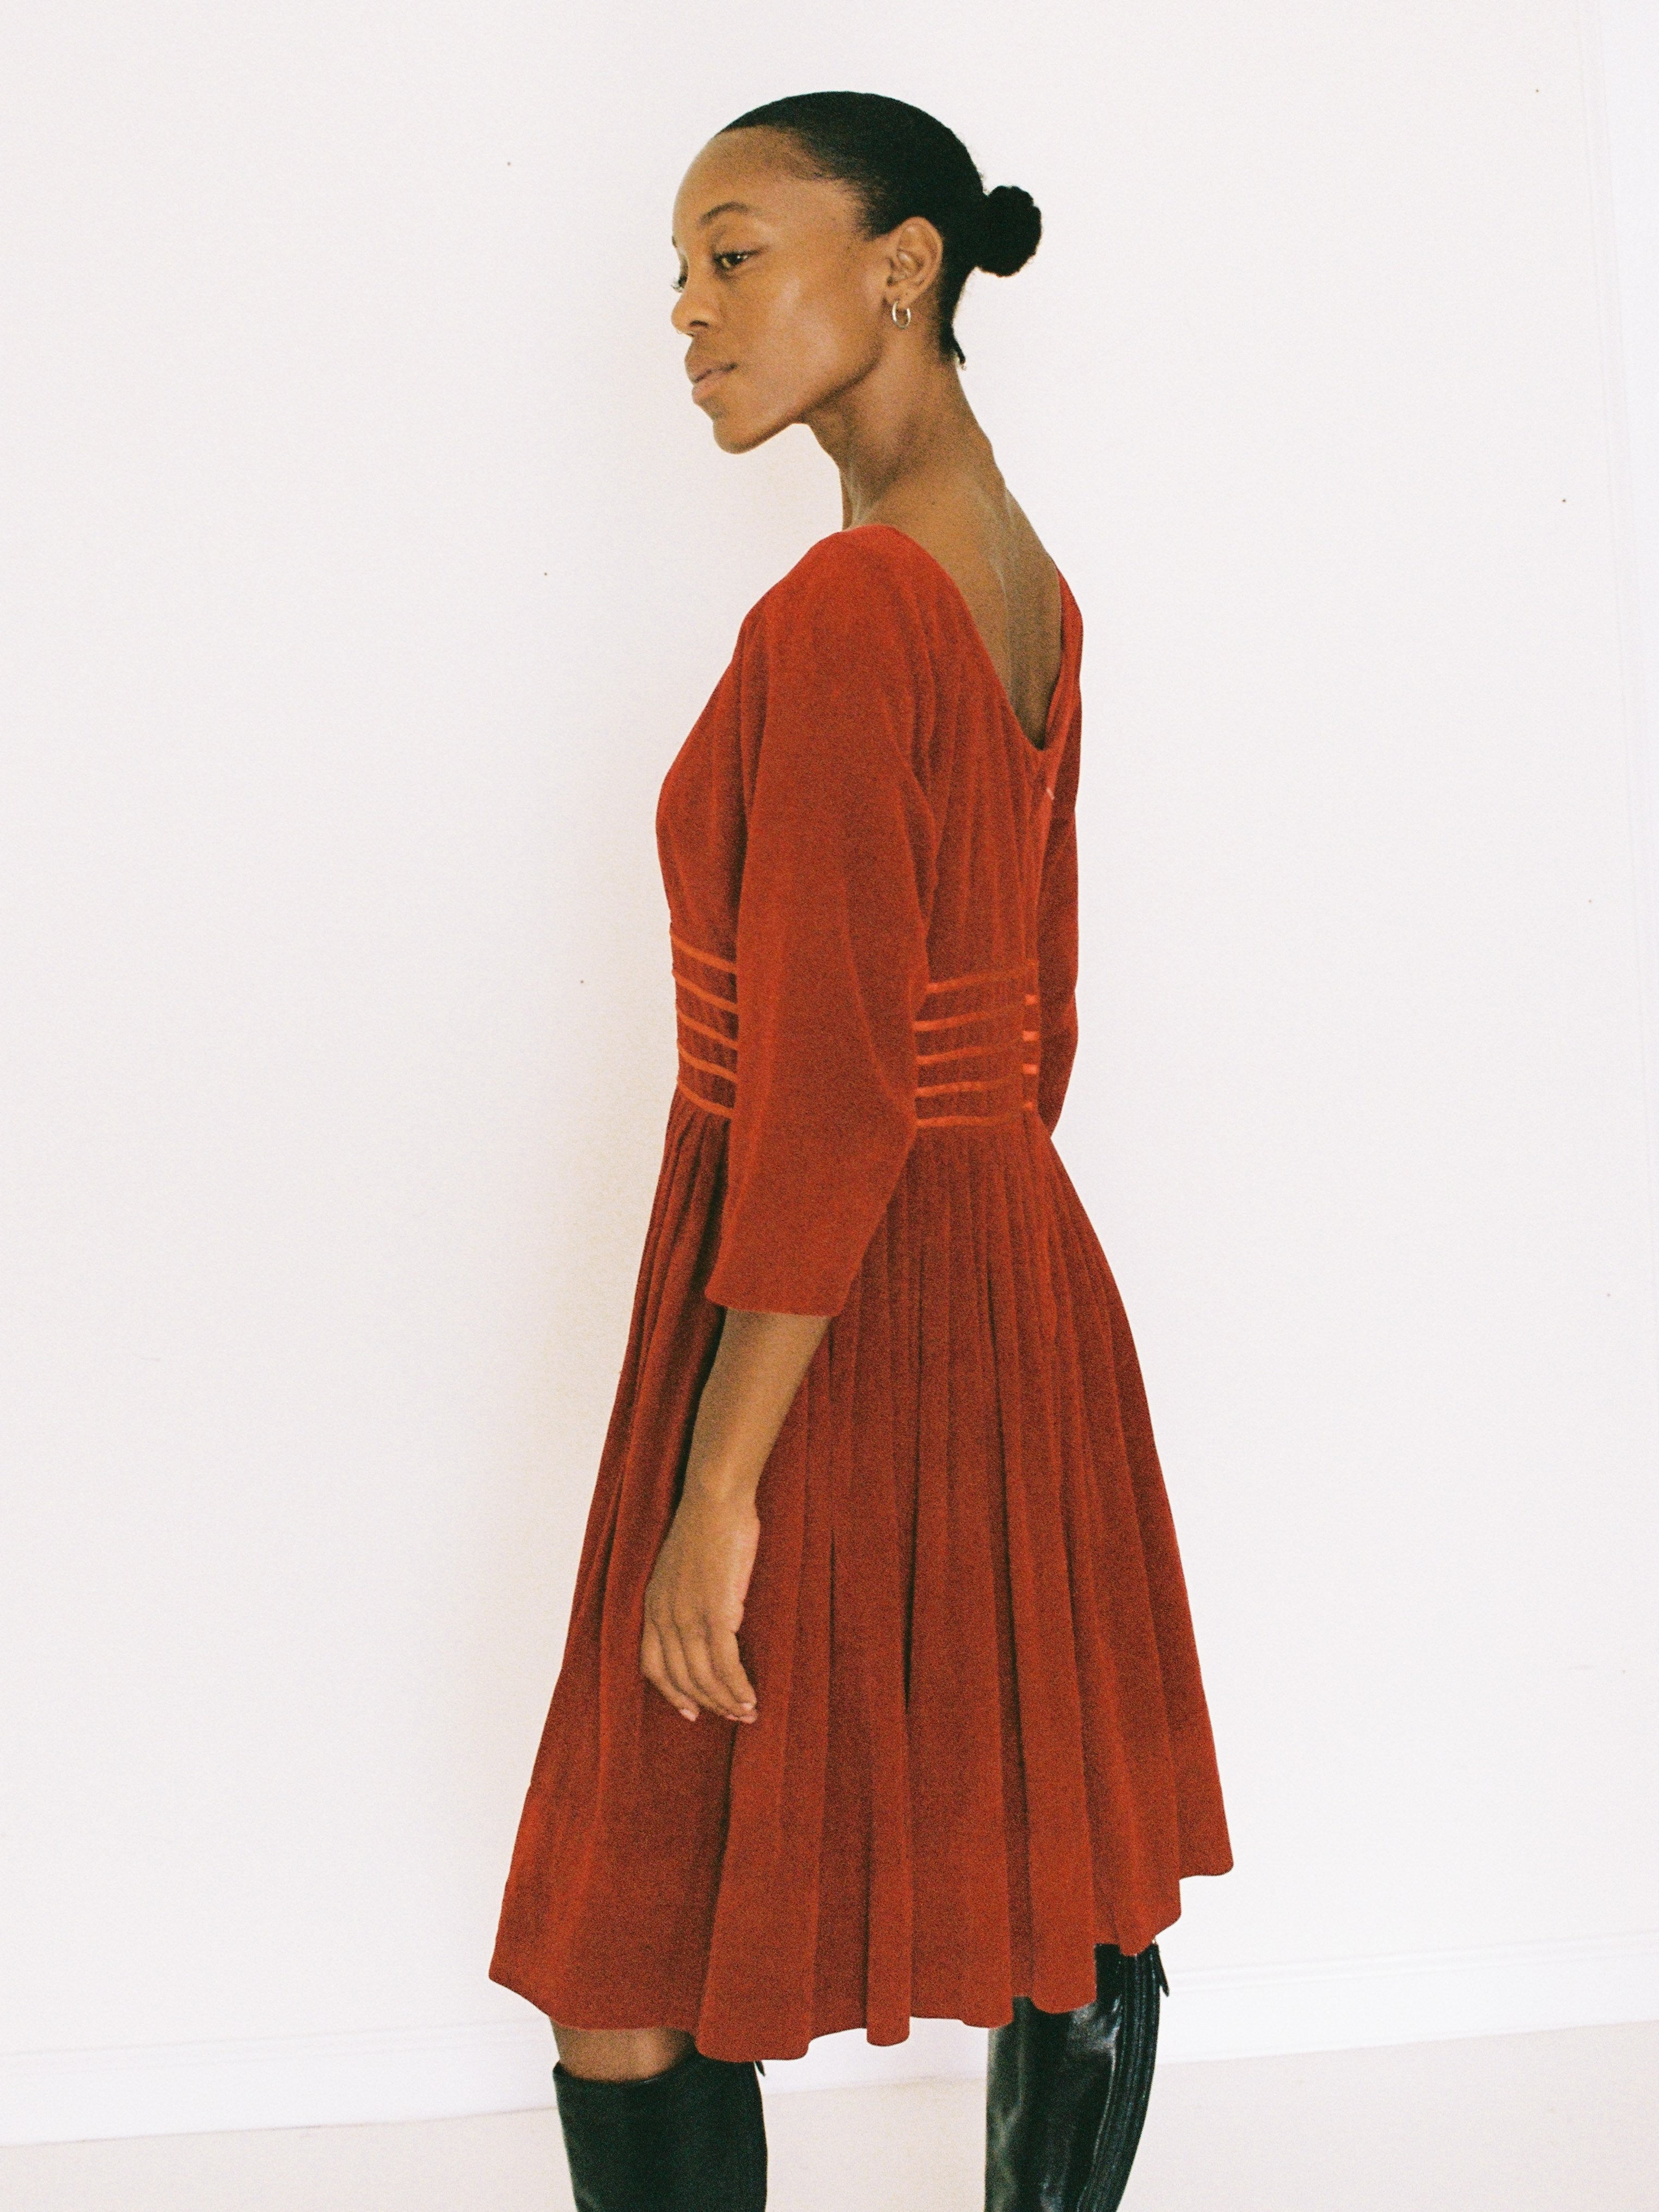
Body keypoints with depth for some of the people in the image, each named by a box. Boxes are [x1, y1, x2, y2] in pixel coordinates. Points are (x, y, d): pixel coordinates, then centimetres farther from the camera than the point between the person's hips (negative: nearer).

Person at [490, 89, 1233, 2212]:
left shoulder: (841, 615, -20)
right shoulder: (1031, 590, 8)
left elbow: (830, 1097, -23)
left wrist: (716, 1489, -19)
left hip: (832, 1322, -9)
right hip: (1024, 1296, 9)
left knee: (635, 1970, 4)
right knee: (1068, 1906, 18)